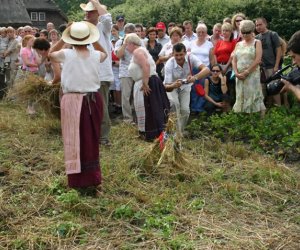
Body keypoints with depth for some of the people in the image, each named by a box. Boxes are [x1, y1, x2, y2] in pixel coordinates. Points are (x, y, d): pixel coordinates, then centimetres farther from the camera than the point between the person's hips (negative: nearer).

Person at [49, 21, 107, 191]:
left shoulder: (67, 54, -8)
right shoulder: (96, 55, -1)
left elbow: (51, 54, 14)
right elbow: (105, 53, 25)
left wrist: (63, 39, 9)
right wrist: (93, 40, 16)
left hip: (73, 100, -3)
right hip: (93, 99, 3)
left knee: (75, 140, 5)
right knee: (92, 140, 15)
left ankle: (78, 179, 10)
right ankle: (92, 177, 23)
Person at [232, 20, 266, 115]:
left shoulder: (257, 43, 3)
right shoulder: (238, 44, 17)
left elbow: (257, 60, -8)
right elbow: (234, 60, 10)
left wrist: (246, 72, -14)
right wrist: (236, 73, -7)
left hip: (252, 76, -4)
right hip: (240, 77, 5)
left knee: (253, 98, -9)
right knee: (240, 99, 3)